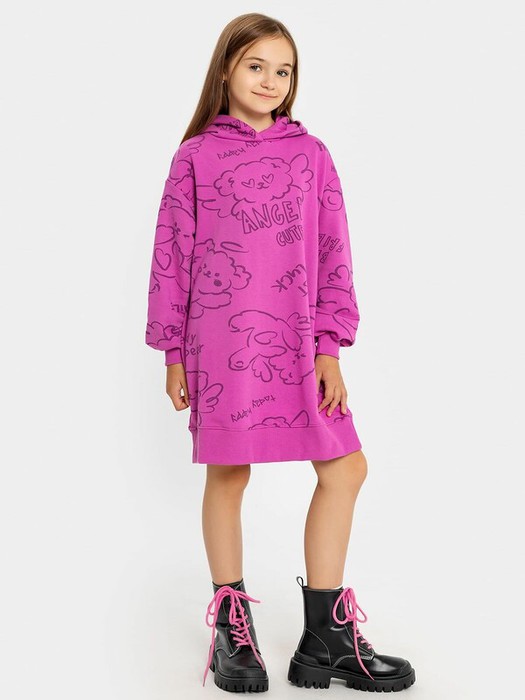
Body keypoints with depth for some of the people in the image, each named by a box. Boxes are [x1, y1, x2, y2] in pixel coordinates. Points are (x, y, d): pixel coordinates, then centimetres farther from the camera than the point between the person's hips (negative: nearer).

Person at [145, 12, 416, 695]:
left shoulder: (311, 154, 9)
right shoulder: (196, 157, 4)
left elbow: (333, 254, 6)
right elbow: (172, 256, 4)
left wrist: (329, 349, -1)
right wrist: (173, 353, 2)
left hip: (297, 342, 3)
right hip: (219, 338, -2)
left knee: (346, 466, -1)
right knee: (227, 473, 4)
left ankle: (327, 640, 13)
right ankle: (230, 628, 22)